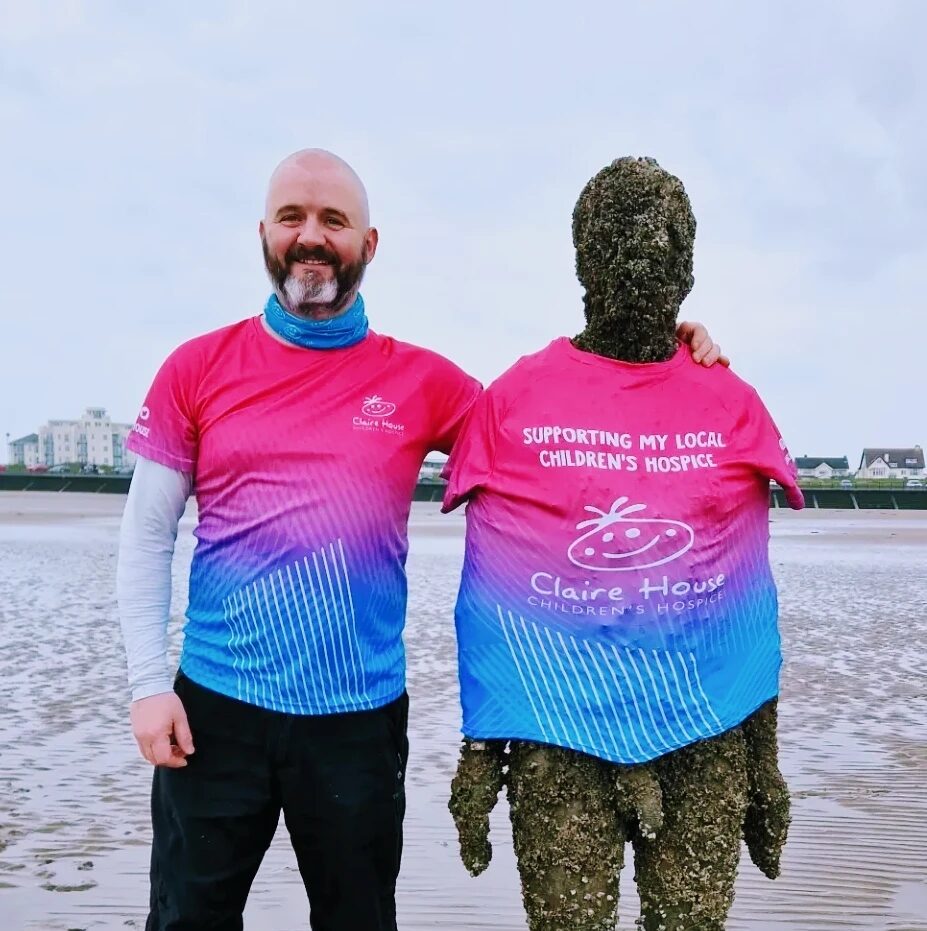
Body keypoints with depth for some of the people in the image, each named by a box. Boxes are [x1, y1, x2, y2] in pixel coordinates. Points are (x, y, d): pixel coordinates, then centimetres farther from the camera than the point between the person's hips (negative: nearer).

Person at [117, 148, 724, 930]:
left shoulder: (421, 381, -1)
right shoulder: (198, 368, -1)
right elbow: (147, 536, 1)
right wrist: (149, 682, -6)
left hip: (359, 714, 0)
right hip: (214, 704, 0)